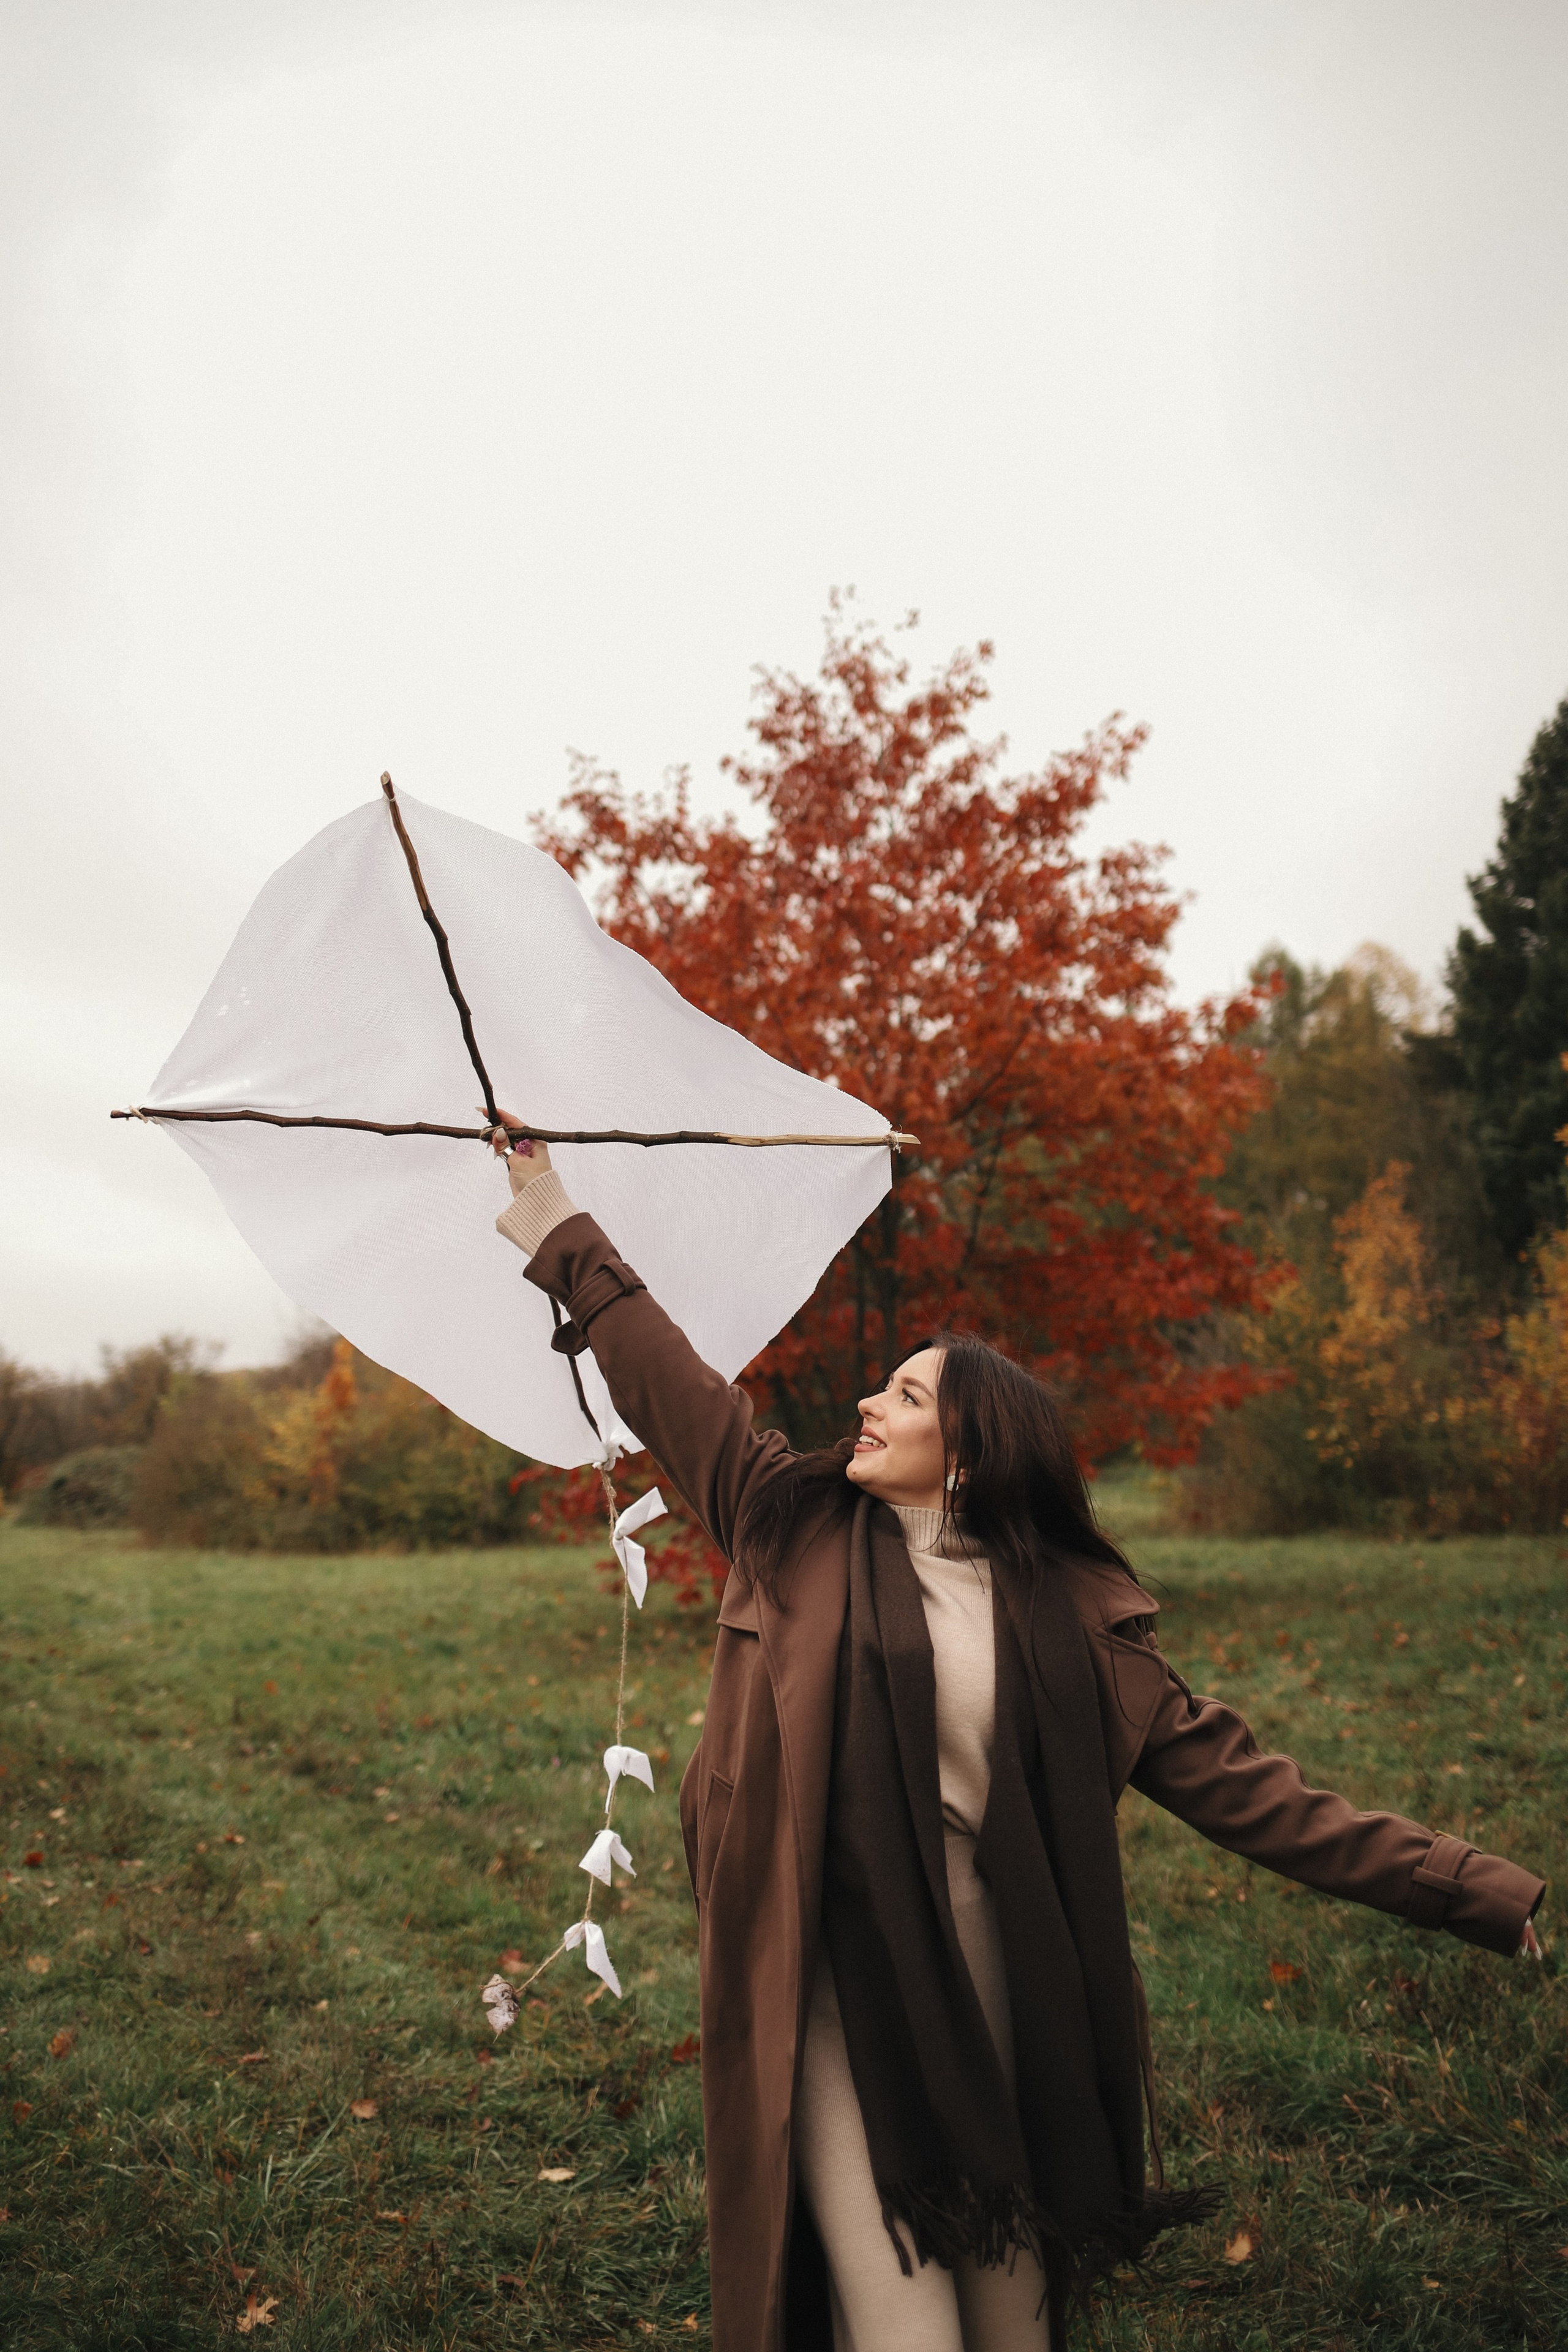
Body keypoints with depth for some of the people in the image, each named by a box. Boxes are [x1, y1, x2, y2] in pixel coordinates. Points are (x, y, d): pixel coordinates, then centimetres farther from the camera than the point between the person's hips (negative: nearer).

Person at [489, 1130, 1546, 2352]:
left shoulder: (1072, 1616, 1)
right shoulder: (797, 1533, 1)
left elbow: (1234, 1780, 1)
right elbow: (669, 1380, 6)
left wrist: (1483, 1892, -3)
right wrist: (553, 1211, 11)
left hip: (994, 1997, 1)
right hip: (837, 1991, -1)